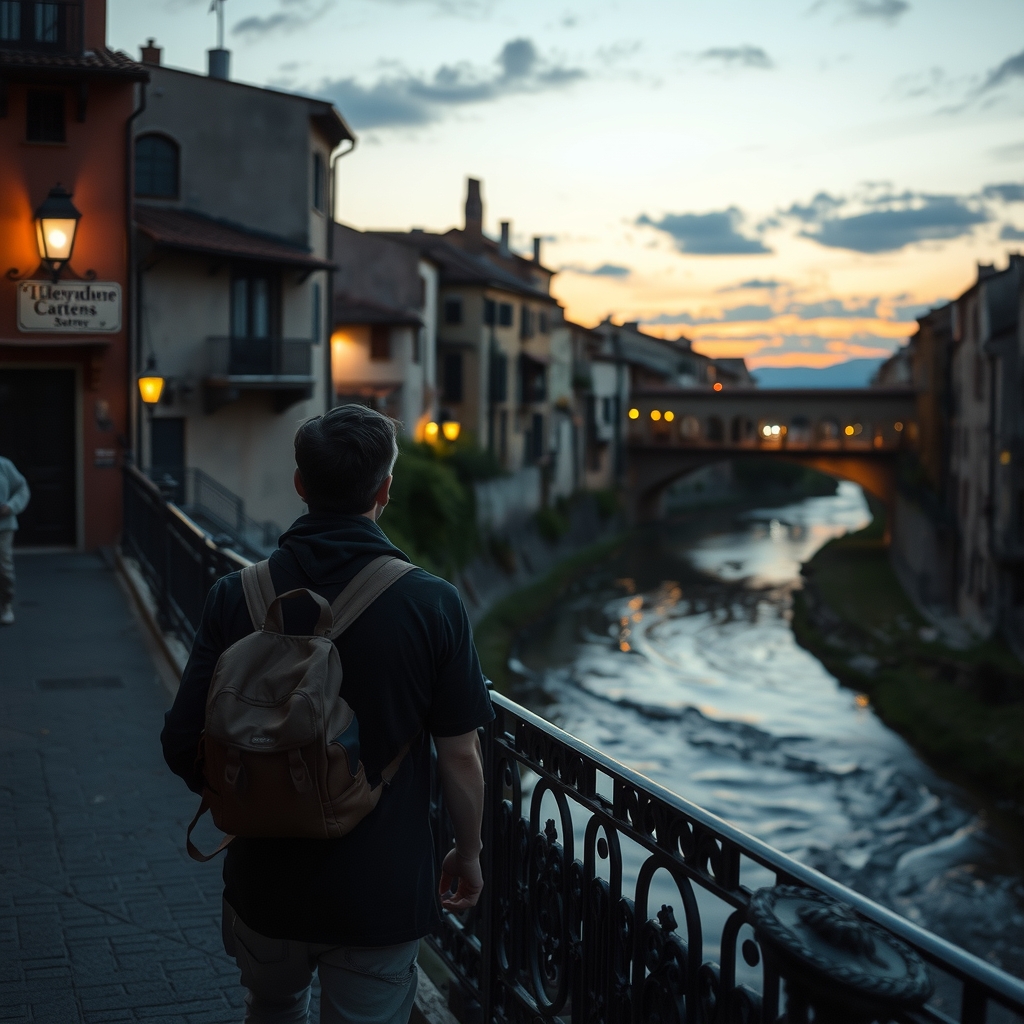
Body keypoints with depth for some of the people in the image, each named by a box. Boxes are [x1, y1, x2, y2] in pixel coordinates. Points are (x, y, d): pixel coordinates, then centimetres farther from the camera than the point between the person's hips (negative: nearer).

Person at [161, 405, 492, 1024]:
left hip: (265, 885, 3)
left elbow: (184, 745, -6)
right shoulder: (433, 604, -16)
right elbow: (459, 752, -12)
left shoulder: (237, 596, -10)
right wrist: (469, 852, 6)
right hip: (382, 892, -2)